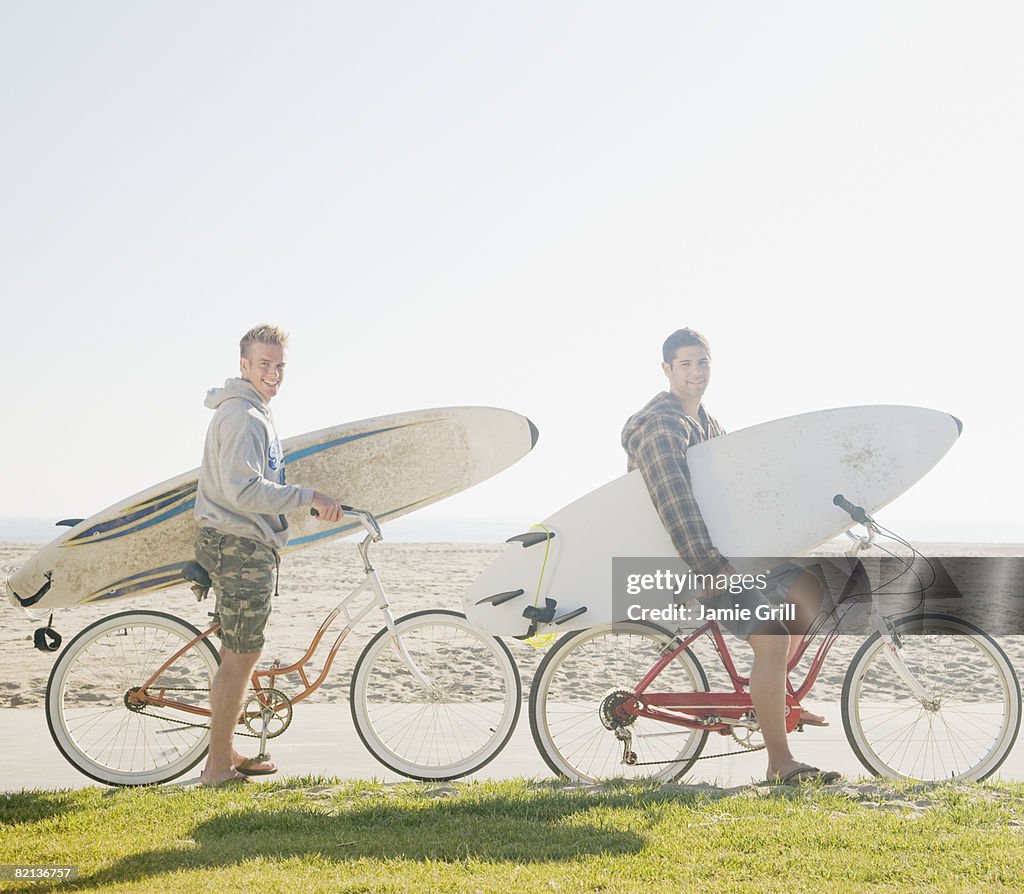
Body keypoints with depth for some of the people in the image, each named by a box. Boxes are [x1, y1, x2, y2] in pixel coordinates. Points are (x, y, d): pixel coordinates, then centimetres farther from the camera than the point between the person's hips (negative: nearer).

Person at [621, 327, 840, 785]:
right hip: (686, 559, -9)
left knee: (808, 593, -1)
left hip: (726, 544, 9)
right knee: (770, 639, -21)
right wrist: (708, 566, -37)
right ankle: (780, 764, -14)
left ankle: (769, 696, 13)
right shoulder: (660, 427, -18)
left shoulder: (706, 421, 14)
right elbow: (674, 505, -30)